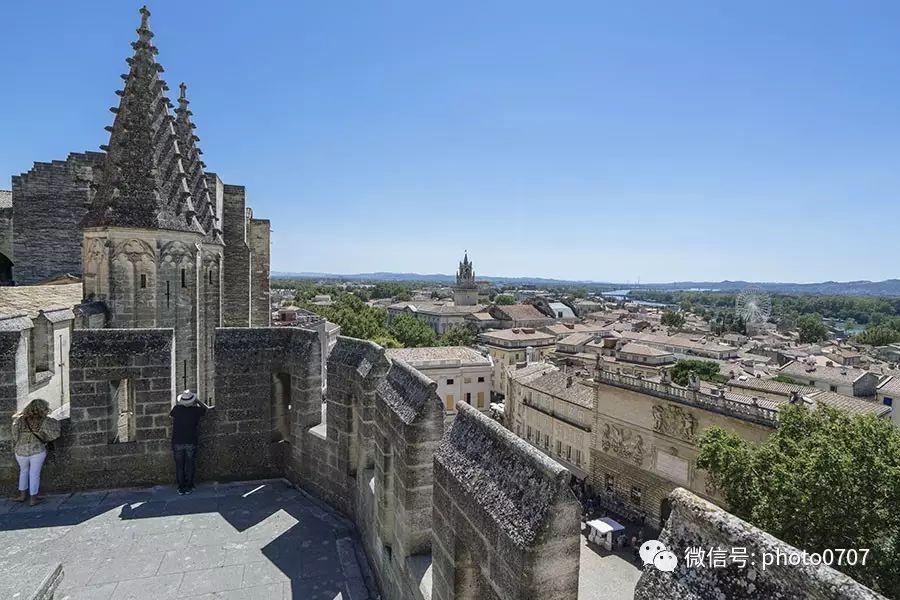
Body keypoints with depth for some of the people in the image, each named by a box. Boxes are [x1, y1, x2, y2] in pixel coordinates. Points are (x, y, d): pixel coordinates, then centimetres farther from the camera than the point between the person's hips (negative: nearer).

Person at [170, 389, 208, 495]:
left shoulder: (176, 409, -7)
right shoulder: (196, 410, -7)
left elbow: (170, 414, 18)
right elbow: (206, 408, 15)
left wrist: (176, 403, 29)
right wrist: (197, 401, 19)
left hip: (177, 443, 1)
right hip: (191, 443, -1)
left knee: (179, 466, 11)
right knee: (189, 465, 10)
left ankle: (181, 488, 16)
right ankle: (188, 487, 15)